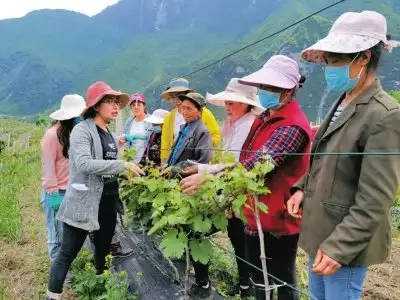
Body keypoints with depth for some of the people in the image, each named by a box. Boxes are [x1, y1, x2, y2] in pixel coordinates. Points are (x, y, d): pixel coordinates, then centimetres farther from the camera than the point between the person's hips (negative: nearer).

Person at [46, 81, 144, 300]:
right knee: (68, 253, 0)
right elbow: (84, 163, -27)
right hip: (84, 201, -8)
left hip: (108, 200, 8)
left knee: (104, 249, 19)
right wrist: (123, 165, -26)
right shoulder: (82, 130, -12)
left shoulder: (109, 134, 13)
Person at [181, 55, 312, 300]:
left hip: (279, 219, -9)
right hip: (257, 215, 9)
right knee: (259, 279, 22)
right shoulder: (264, 118, 10)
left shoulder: (293, 127, -21)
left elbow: (258, 163, -33)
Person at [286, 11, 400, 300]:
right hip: (322, 233, 8)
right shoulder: (341, 104, 6)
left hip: (345, 243, -8)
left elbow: (374, 201, -23)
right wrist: (303, 188, 3)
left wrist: (339, 248, -22)